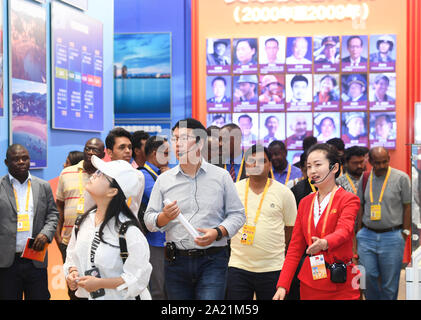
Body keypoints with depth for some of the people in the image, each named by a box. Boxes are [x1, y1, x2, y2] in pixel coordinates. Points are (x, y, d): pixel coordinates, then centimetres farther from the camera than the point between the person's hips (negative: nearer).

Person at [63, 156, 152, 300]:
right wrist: (72, 273, -9)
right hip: (85, 295, 6)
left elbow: (139, 278, -22)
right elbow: (72, 256, 11)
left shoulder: (128, 230, -21)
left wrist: (100, 283, -25)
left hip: (118, 297, -6)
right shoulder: (84, 220, -1)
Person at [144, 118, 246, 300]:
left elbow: (237, 215, 5)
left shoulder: (221, 176, 5)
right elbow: (149, 220, 8)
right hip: (176, 262, 2)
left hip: (212, 260, -2)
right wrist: (164, 217, -14)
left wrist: (217, 233, -12)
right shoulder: (164, 180, 9)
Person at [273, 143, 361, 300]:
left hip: (340, 287, -4)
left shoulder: (348, 200, -4)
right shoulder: (305, 203, 11)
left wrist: (324, 243, -46)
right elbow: (295, 248, 8)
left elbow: (344, 230, -24)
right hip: (309, 284, 4)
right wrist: (282, 285, -1)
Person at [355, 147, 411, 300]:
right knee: (368, 276, 0)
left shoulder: (401, 178, -4)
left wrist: (405, 233, -4)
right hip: (367, 236, 3)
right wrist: (359, 232, 9)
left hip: (392, 237, -3)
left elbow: (407, 207, -1)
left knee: (389, 283, 3)